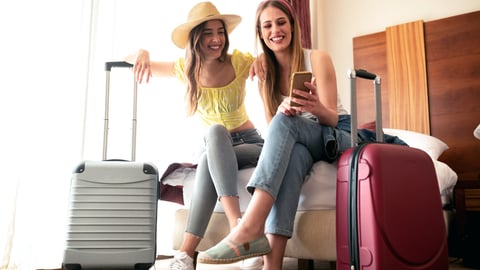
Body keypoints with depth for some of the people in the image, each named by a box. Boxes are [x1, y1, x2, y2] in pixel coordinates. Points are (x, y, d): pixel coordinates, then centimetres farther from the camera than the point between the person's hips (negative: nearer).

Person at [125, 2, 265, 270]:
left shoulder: (239, 62, -10)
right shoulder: (186, 69, -3)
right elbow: (129, 59, 5)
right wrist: (142, 54, -19)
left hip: (251, 144, -1)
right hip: (214, 147, 2)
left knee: (212, 147, -36)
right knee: (215, 132, -36)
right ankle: (239, 227, -46)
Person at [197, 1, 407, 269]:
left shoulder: (317, 58, -7)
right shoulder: (265, 73, 4)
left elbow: (332, 118, -12)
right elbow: (273, 125, -2)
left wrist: (316, 108, -37)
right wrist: (283, 109, -26)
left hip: (338, 137, -2)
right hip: (299, 141, 2)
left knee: (285, 122, -34)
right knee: (294, 153, -38)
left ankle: (250, 228, -51)